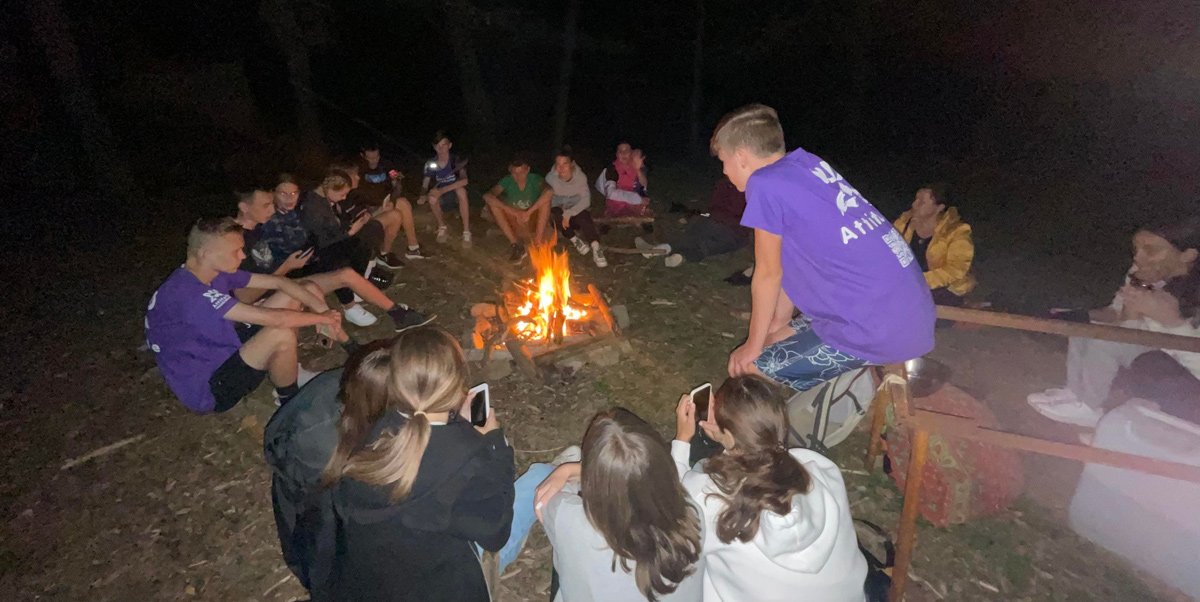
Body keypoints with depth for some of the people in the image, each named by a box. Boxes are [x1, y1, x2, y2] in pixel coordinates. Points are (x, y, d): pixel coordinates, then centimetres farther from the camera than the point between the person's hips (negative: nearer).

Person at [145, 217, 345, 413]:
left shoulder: (215, 271, -4)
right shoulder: (189, 293, -32)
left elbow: (279, 282, -2)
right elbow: (272, 318, -36)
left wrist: (323, 310, -14)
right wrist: (322, 317, -21)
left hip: (223, 351, 9)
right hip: (208, 389, -9)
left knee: (292, 297, 0)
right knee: (281, 334, -33)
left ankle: (288, 371, 10)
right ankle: (291, 402, -5)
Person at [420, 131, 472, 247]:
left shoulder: (456, 160, -17)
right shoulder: (431, 164, -8)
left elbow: (464, 180, -33)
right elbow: (425, 185, -6)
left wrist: (441, 190, -42)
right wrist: (423, 196, -31)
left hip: (455, 194, -2)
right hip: (441, 199, 2)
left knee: (461, 189, -36)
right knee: (432, 197, -32)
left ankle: (466, 232, -33)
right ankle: (442, 227, -7)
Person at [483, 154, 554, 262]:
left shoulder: (535, 179, -12)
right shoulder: (507, 181, -9)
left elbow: (549, 191, -36)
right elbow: (487, 196, -26)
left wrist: (528, 212, -38)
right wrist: (514, 212, -34)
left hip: (534, 221, -2)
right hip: (514, 222, 2)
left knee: (546, 198, -27)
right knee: (493, 202, -21)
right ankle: (516, 245, -26)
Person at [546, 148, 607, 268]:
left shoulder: (580, 176, -14)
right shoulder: (550, 178, -14)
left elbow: (586, 200, -20)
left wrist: (568, 214, -31)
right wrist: (563, 215, -24)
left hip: (576, 210, 0)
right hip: (559, 214, 0)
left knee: (584, 216, -34)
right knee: (555, 212, -34)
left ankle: (595, 247, -43)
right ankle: (575, 240, -23)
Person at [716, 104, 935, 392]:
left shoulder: (765, 185, -13)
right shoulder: (806, 165, 10)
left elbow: (768, 274, -6)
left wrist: (753, 347, 7)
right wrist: (779, 322, 23)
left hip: (880, 330, -9)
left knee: (749, 369, -2)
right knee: (775, 344, 21)